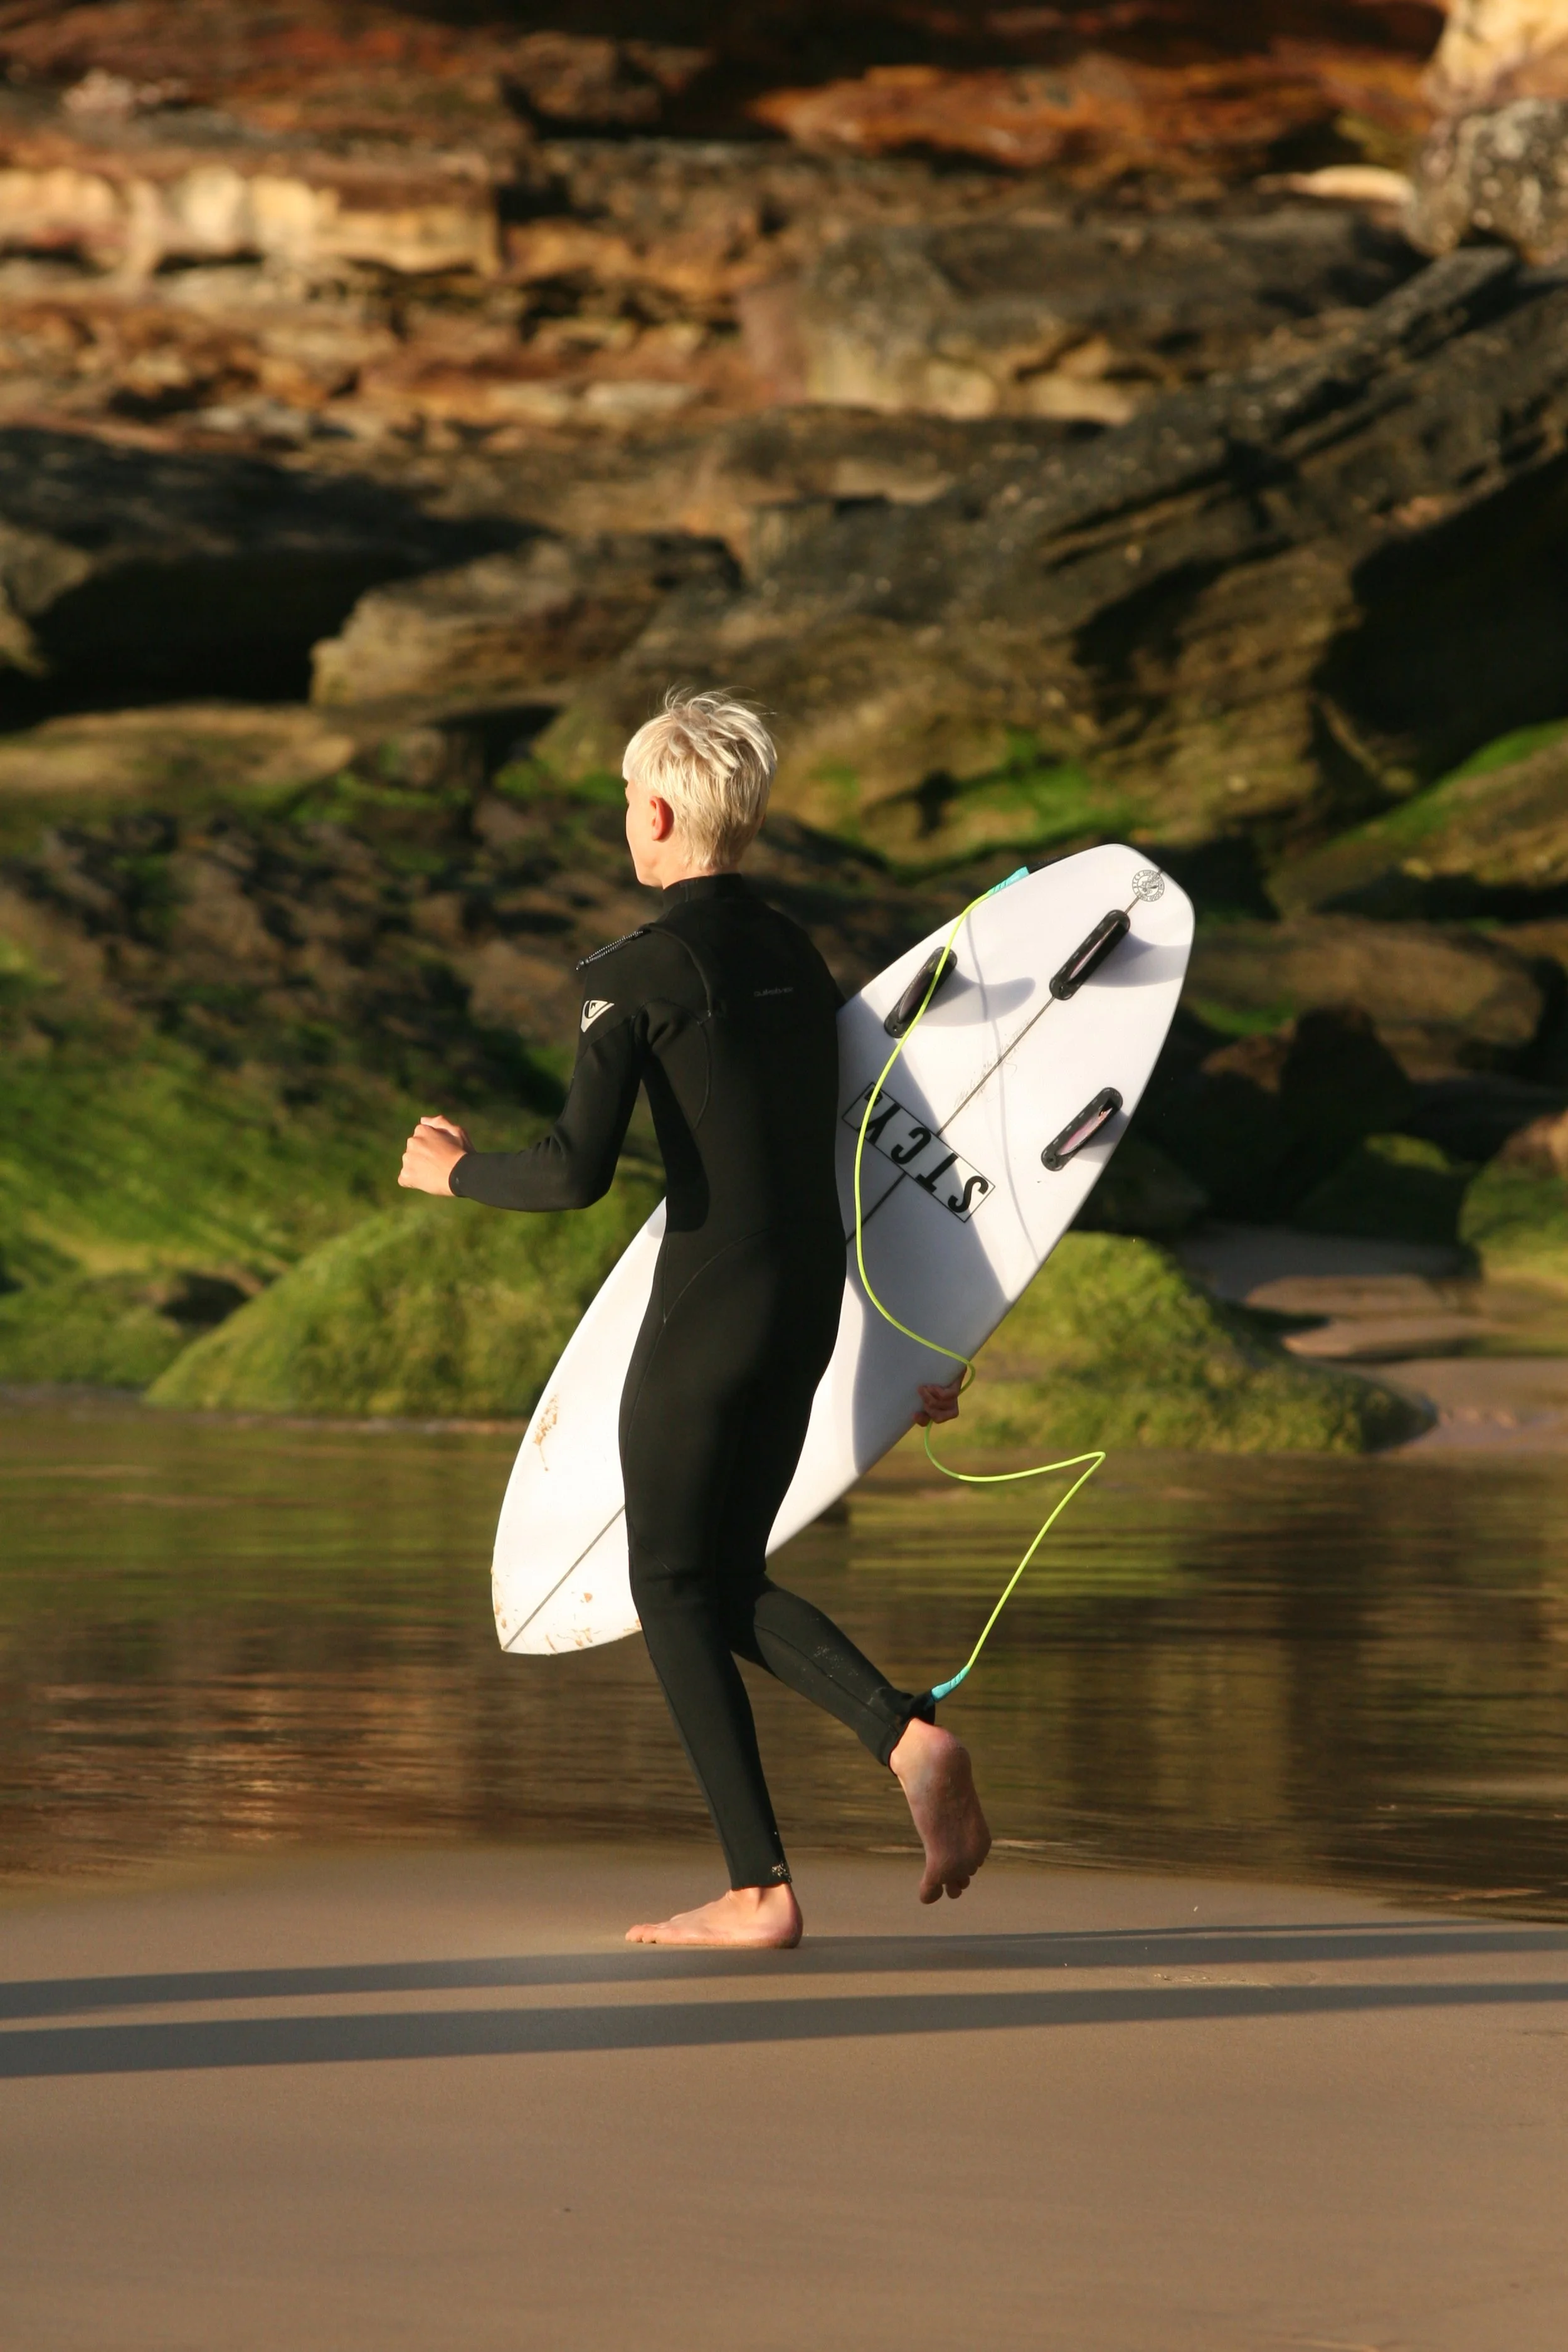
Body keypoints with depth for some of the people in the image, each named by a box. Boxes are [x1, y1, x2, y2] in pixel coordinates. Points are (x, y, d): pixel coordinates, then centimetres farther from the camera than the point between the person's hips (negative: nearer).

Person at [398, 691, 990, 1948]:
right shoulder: (797, 957, 13)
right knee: (728, 1580, 17)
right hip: (814, 1306, 7)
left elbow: (578, 1172, -16)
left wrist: (456, 1171, 3)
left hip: (707, 1307, -7)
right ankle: (909, 1734, -5)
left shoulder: (634, 973, -10)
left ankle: (759, 1888, -1)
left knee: (674, 1587, 3)